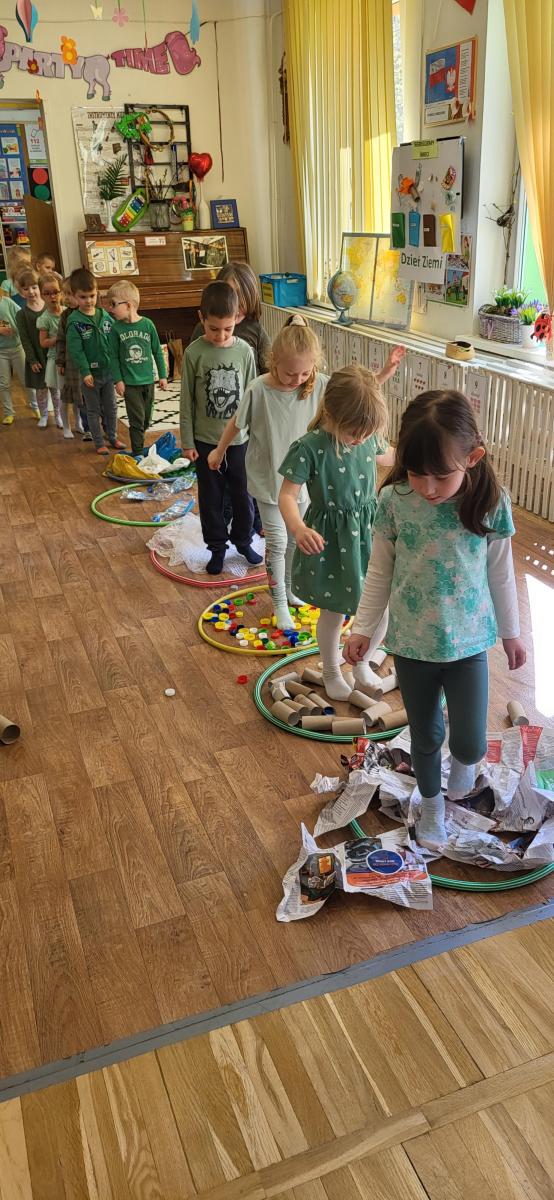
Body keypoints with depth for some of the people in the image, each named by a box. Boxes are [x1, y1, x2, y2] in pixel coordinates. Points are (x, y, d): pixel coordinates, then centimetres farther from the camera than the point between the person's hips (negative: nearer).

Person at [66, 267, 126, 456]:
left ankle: (113, 437, 31)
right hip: (90, 373, -4)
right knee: (93, 410, 9)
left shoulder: (105, 316, 0)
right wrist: (85, 372, -20)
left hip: (108, 370, 4)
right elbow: (76, 350, -15)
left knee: (111, 407, 16)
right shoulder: (74, 322, -12)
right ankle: (99, 443, 19)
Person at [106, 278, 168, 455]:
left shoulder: (147, 324, -5)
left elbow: (157, 352, 3)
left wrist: (163, 375, 4)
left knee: (146, 419, 12)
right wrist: (118, 380, -7)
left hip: (148, 380, 2)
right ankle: (138, 453, 5)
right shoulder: (116, 329, -6)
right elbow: (113, 357, -1)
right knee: (137, 419, -3)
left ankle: (138, 440, 32)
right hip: (130, 382, -2)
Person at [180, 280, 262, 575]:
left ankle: (243, 540, 32)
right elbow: (187, 400, -4)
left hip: (239, 439, 1)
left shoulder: (244, 351, -5)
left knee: (242, 494, 12)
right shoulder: (194, 353, -9)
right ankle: (217, 546, 25)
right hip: (205, 440, -1)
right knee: (211, 497, 10)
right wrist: (187, 441, -4)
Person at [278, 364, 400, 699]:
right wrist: (298, 528, -41)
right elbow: (288, 495, -23)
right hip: (332, 539, -4)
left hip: (369, 531, 5)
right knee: (334, 611, 13)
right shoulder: (310, 447, -23)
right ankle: (332, 672, 39)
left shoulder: (369, 435, -5)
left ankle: (362, 663, 39)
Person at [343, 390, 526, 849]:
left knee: (470, 742, -2)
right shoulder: (394, 501, -14)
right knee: (425, 735, 17)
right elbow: (380, 572, -2)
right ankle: (432, 802, 45)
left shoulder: (491, 503, -14)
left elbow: (500, 574, -1)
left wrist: (510, 632, 9)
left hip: (468, 643, -1)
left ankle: (464, 761, 36)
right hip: (411, 643, 1)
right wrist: (363, 628, 2)